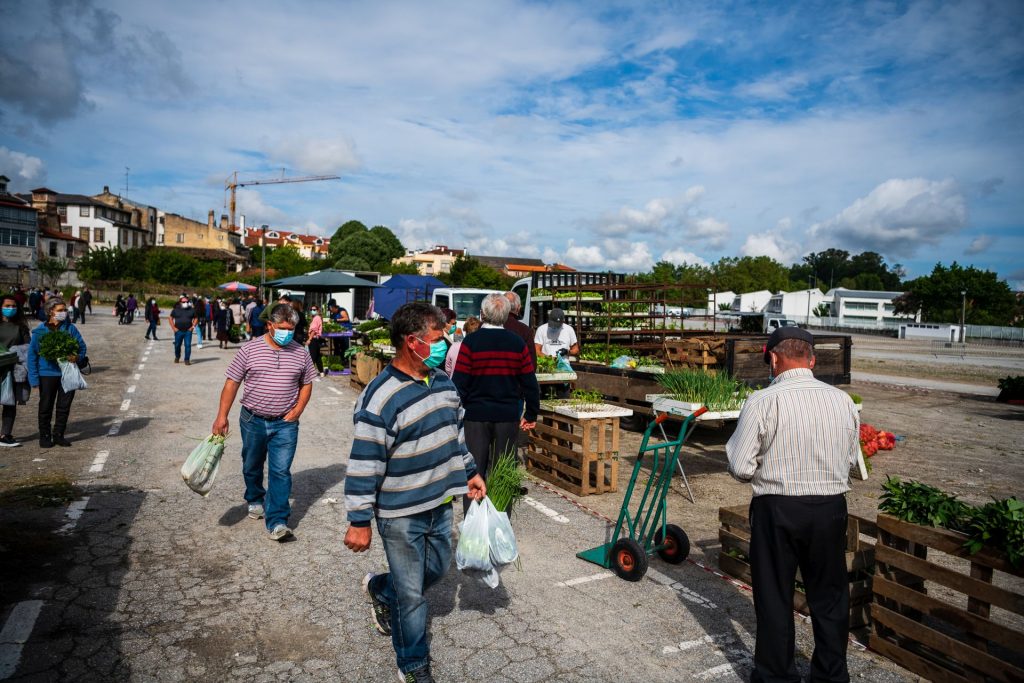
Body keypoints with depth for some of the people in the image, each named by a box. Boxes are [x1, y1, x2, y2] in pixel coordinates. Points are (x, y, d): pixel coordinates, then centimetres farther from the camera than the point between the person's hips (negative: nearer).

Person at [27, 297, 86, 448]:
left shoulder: (70, 328, -2)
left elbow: (82, 346, 4)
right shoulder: (40, 331, -6)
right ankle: (44, 436, 22)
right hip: (47, 374, -2)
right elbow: (32, 354, -3)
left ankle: (59, 435, 23)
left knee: (64, 406, 9)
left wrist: (77, 357, -19)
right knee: (46, 407, 8)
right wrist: (34, 378, -7)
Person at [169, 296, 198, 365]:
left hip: (188, 331, 0)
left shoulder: (192, 310, 5)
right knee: (177, 345, 10)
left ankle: (187, 360, 0)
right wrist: (173, 327, -1)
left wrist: (193, 326, 1)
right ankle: (177, 357, 33)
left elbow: (195, 318, 13)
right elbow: (171, 318, 8)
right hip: (178, 331, 0)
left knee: (188, 345, -6)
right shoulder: (175, 310, 3)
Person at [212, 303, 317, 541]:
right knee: (252, 467, 19)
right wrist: (222, 416, -7)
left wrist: (297, 409, -4)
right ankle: (255, 500, 46)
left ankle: (277, 522, -2)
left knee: (281, 471, -6)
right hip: (252, 421, 1)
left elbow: (306, 384, 10)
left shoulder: (301, 353, 0)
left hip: (285, 424, -1)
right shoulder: (249, 349, -5)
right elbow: (232, 383, -3)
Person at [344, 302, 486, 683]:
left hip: (440, 504, 7)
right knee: (412, 595, 9)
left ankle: (379, 590, 51)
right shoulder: (381, 398, -24)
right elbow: (364, 465, -21)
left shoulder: (442, 381, 1)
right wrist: (359, 521, -17)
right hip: (401, 516, -7)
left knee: (437, 570, 24)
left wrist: (470, 472, 17)